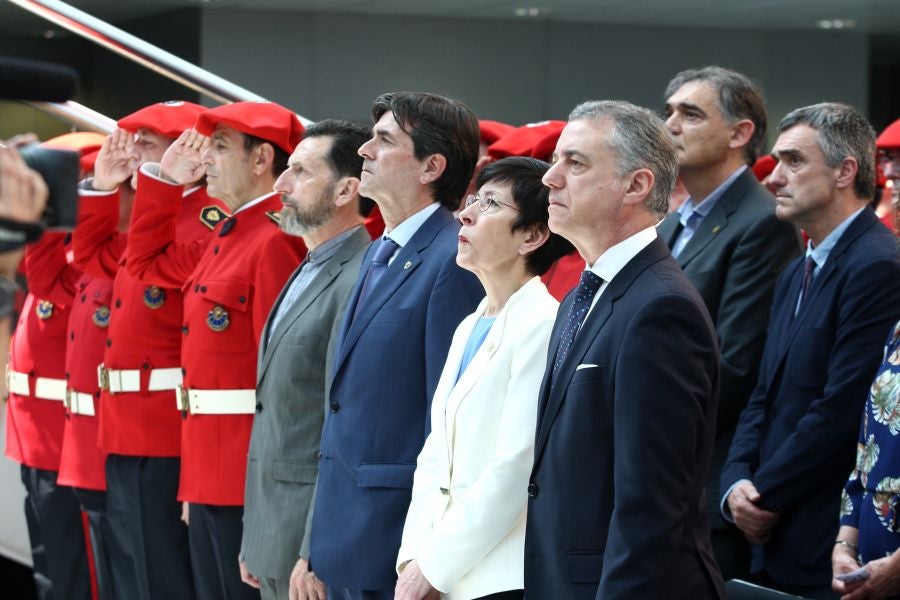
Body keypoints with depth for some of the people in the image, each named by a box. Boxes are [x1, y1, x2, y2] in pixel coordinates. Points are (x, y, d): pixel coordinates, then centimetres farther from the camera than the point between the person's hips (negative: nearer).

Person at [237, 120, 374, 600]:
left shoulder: (361, 282, -16)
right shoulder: (308, 275, 15)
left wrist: (316, 556, -21)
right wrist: (254, 542, 18)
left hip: (316, 543, -9)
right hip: (273, 542, 9)